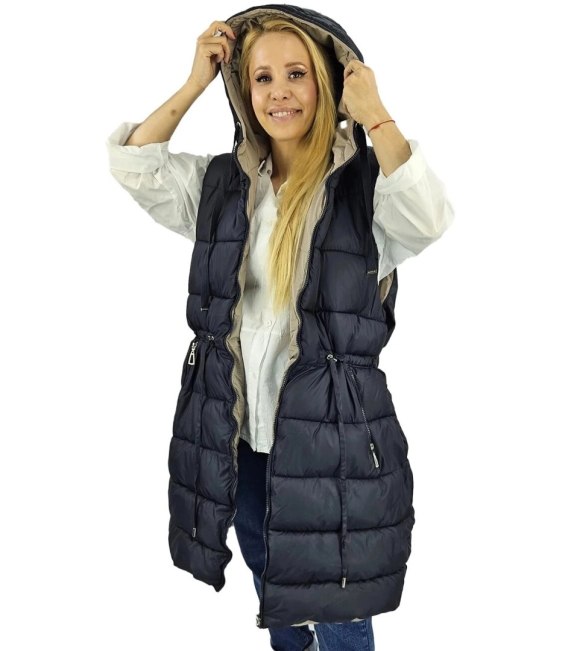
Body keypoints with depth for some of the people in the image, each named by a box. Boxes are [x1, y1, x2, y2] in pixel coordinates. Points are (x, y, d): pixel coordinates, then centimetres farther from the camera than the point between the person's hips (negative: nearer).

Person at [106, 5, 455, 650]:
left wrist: (374, 113, -22)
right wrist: (195, 84, -8)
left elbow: (429, 218, -31)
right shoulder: (221, 181, 3)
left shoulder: (367, 181, -11)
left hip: (331, 436, -4)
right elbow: (132, 168, -6)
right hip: (234, 433, 5)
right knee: (268, 586, 28)